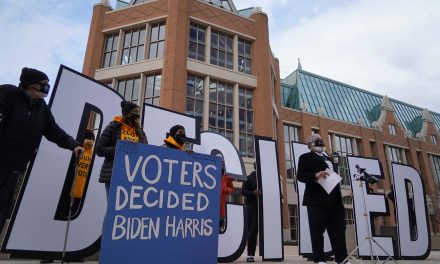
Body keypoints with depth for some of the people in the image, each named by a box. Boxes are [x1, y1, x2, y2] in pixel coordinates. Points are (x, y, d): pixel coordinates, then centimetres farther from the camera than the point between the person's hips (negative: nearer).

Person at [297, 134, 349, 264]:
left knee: (339, 230, 5)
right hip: (317, 200, -6)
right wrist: (315, 175, -25)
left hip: (334, 199, 7)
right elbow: (300, 175, -7)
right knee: (317, 231, -4)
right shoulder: (305, 157, 6)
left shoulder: (329, 158, 27)